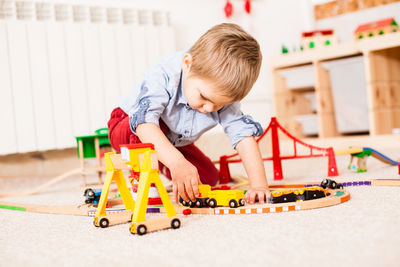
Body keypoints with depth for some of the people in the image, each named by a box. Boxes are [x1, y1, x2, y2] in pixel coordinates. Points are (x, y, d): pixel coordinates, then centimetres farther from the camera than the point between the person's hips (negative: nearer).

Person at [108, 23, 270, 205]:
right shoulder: (162, 76, -40)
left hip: (174, 142, 6)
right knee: (153, 128, -38)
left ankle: (163, 168, 26)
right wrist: (177, 162, -64)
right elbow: (145, 123, -51)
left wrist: (259, 185, -38)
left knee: (209, 177, 0)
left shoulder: (224, 94, -23)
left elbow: (244, 135, -26)